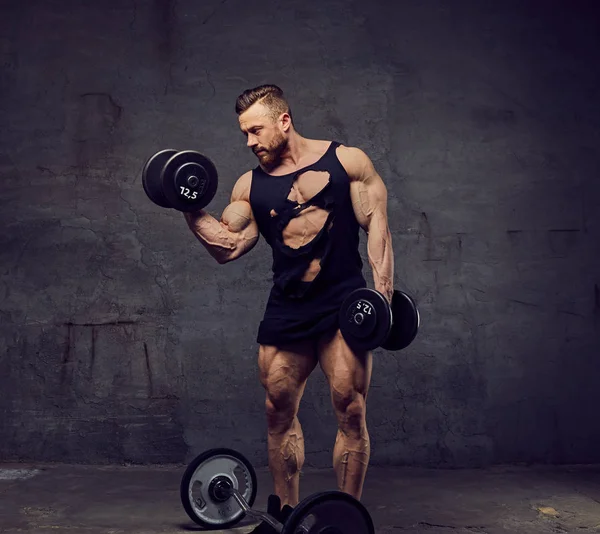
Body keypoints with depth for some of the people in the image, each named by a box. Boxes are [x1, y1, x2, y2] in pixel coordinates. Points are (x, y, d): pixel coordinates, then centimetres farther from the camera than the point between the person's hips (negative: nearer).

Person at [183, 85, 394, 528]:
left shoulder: (347, 160, 3)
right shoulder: (250, 186, 12)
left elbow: (376, 224, 0)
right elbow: (226, 247, 8)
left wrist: (383, 291, -9)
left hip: (343, 303, -3)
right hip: (286, 309, 4)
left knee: (350, 410, -7)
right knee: (279, 412, 7)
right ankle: (287, 513, 22)